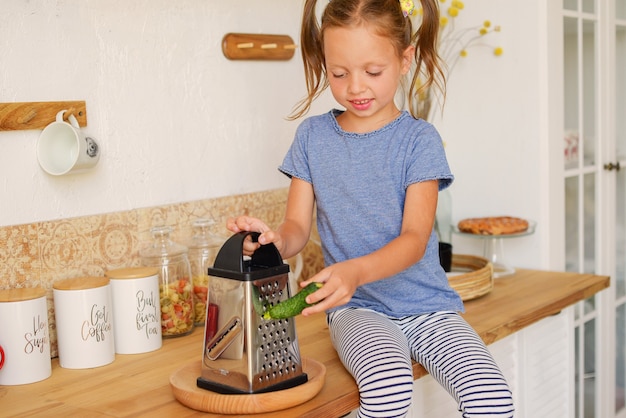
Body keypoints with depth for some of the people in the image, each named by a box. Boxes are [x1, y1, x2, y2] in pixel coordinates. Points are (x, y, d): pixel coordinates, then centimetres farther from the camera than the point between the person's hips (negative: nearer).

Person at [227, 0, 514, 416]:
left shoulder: (419, 139, -3)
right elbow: (298, 226, 4)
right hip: (357, 308, 0)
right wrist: (276, 239, -21)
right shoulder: (313, 136, 5)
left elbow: (415, 238, -12)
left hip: (427, 304, 0)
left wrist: (356, 271, -32)